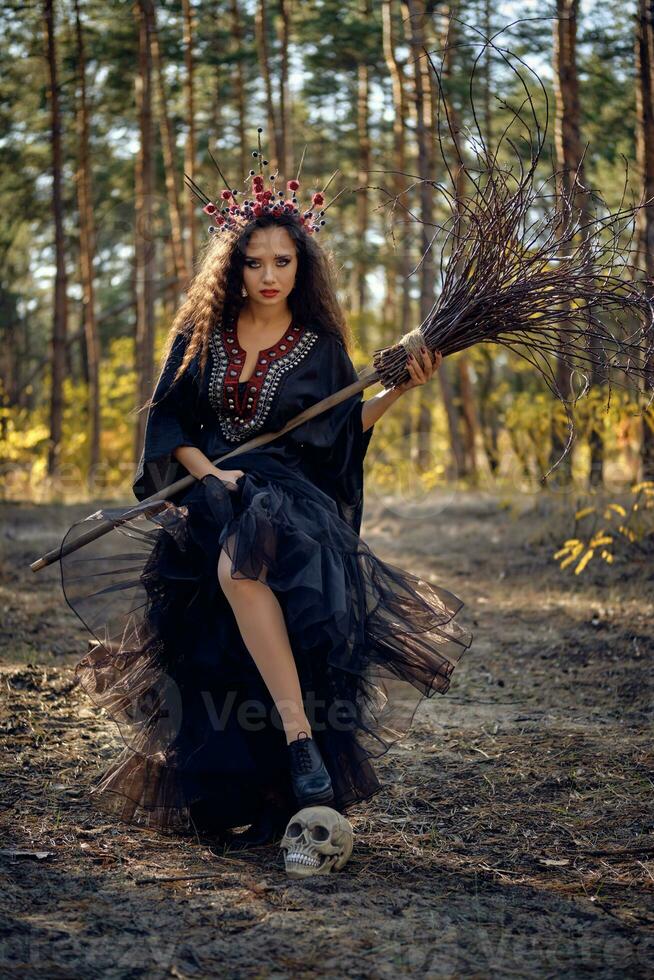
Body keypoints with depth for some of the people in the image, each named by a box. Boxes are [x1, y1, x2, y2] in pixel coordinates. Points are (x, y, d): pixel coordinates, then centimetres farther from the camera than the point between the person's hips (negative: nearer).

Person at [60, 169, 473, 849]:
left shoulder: (320, 346, 8)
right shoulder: (201, 334, 11)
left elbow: (342, 429, 8)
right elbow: (167, 419, 8)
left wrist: (398, 390, -4)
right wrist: (207, 471, -8)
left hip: (289, 492, -3)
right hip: (208, 489, 3)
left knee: (244, 560, -36)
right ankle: (300, 741, -16)